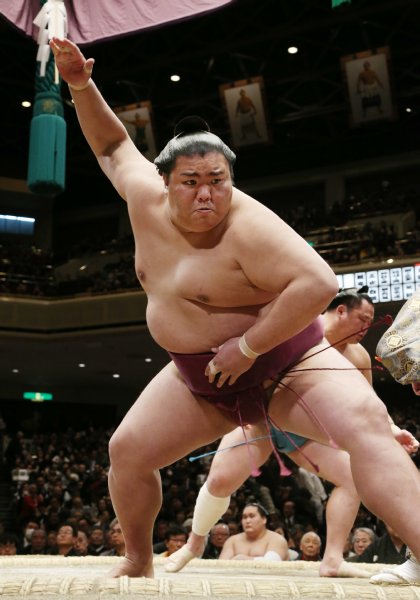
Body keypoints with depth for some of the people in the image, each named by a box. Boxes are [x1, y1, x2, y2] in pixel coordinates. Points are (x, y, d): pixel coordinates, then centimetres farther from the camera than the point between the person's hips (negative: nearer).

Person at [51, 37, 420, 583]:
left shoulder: (246, 226, -25)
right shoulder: (148, 199, -5)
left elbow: (318, 284, -34)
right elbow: (114, 145, 13)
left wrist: (247, 347, -30)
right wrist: (81, 87, 1)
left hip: (287, 365, -6)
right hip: (201, 381, 7)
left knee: (366, 424, -31)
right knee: (127, 451, 3)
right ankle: (138, 562, 25)